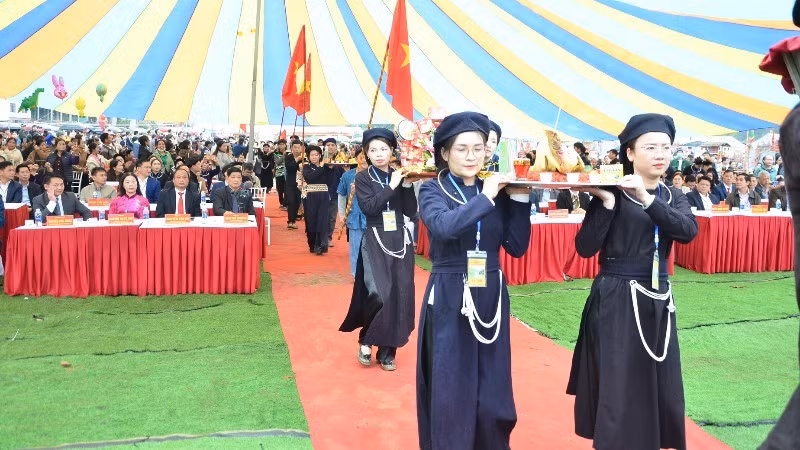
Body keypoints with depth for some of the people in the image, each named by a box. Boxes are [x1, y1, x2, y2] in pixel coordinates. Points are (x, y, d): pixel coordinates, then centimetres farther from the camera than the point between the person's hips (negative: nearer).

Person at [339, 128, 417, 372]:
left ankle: (387, 351, 17)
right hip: (375, 242, -3)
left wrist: (407, 185, -10)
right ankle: (366, 339, 10)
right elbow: (368, 207, -16)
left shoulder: (399, 176, 6)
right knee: (378, 295, -17)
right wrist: (391, 186, -16)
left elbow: (411, 211, 1)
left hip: (400, 241, 4)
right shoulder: (363, 178, -1)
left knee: (399, 296, 3)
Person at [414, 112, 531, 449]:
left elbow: (517, 247, 2)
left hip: (490, 297, 3)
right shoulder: (432, 190, -3)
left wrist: (520, 198, -6)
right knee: (449, 392, 2)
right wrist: (485, 198, -18)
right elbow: (443, 226, -25)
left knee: (493, 394, 8)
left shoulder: (498, 190, 7)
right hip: (449, 300, -3)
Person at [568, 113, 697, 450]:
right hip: (617, 300, -6)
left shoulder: (673, 197, 9)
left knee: (661, 389, 12)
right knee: (619, 390, -2)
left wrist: (648, 199, -23)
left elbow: (688, 230, -12)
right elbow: (585, 248, -15)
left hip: (658, 299, 6)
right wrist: (607, 203, -23)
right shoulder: (613, 193, -7)